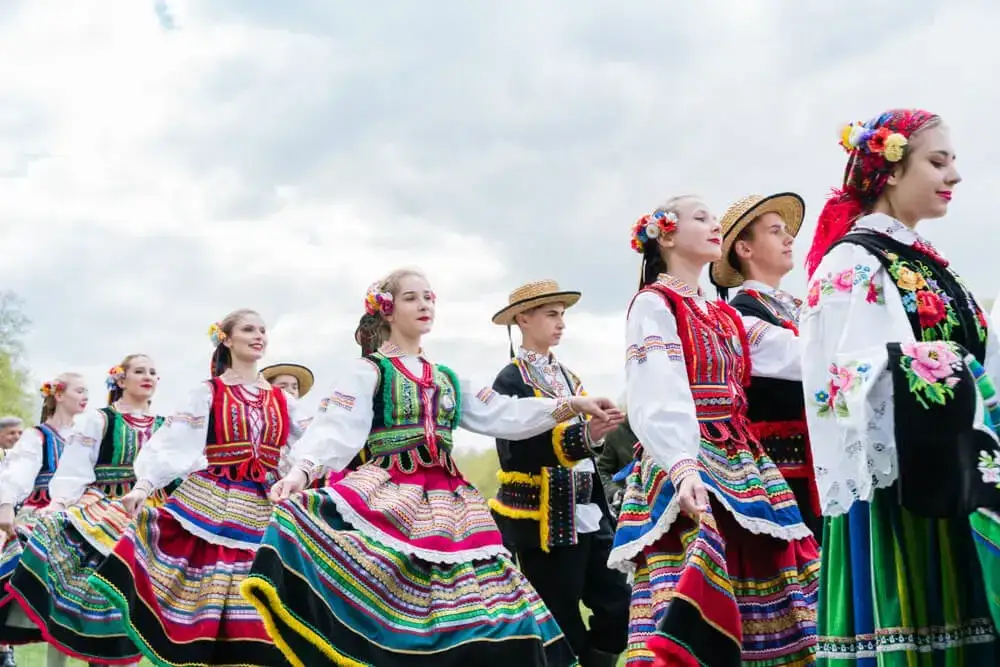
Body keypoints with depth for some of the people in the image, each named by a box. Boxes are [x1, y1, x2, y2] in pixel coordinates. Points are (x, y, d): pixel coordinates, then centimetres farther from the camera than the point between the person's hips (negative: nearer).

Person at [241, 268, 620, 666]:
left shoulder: (447, 379, 20)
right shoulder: (370, 371, 3)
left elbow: (502, 416, 14)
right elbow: (339, 428, -11)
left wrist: (570, 406, 5)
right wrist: (301, 471, -30)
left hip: (445, 502, 5)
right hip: (388, 498, -5)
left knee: (461, 611, 0)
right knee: (381, 606, -23)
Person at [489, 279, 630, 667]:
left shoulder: (567, 376, 16)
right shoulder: (511, 381, -8)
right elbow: (518, 451, -22)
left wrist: (604, 514, 9)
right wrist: (585, 436, -33)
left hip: (587, 518, 7)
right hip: (543, 526, -7)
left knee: (619, 608, 1)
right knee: (560, 631, -3)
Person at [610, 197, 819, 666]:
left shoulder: (725, 316, 22)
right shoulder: (654, 304, -2)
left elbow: (796, 356, 13)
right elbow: (658, 397, -17)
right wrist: (683, 468, -31)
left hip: (740, 462, 8)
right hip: (684, 459, -8)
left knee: (755, 588, 5)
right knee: (691, 596, -21)